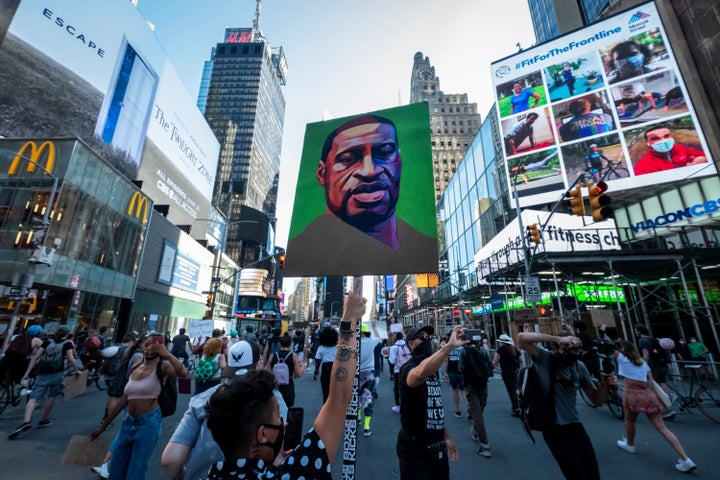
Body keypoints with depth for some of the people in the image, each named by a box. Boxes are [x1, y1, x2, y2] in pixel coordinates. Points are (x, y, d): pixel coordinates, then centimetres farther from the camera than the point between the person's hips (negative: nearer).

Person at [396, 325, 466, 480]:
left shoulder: (432, 369, 9)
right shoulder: (408, 368, -21)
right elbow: (420, 374, -47)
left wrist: (447, 437, 18)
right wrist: (449, 346, -51)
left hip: (438, 447, 8)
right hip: (415, 449, -8)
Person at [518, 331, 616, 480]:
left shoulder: (579, 367, 2)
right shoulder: (545, 358, -13)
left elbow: (597, 400, 8)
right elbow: (522, 337, -31)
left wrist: (605, 384, -13)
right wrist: (558, 338, -33)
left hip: (575, 425, 5)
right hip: (553, 429, -5)